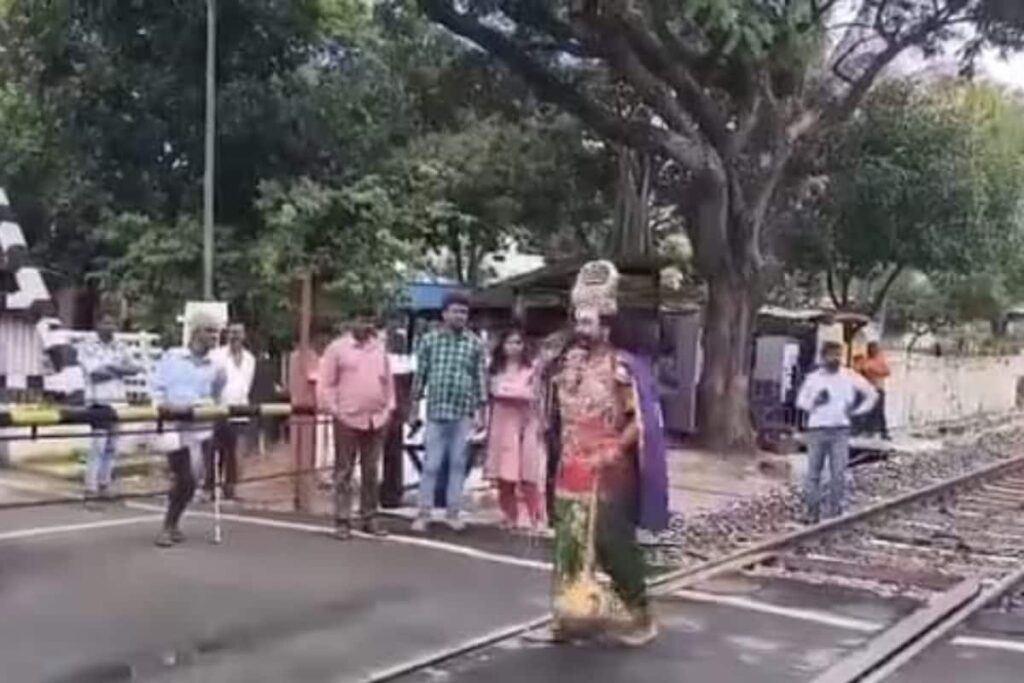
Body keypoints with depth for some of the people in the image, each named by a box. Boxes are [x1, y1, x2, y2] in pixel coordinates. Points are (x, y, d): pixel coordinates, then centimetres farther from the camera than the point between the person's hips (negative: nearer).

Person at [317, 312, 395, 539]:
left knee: (371, 471, 9)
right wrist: (332, 409, -9)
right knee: (344, 471, 1)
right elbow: (325, 383, -3)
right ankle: (342, 521, 5)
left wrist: (389, 407, 9)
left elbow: (388, 381, 17)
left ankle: (370, 518, 17)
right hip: (348, 419, -4)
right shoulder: (337, 348, -1)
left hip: (377, 419, 4)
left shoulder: (380, 348, 13)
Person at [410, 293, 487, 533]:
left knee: (458, 464, 7)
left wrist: (480, 411, 0)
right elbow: (420, 375, 5)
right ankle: (424, 513, 8)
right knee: (430, 464, 1)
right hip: (436, 411, -1)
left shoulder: (475, 344, 3)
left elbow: (480, 378, 4)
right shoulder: (429, 340, 2)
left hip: (463, 413, 1)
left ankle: (454, 513, 16)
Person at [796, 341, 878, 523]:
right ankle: (812, 511, 9)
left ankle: (833, 510, 5)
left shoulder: (850, 377, 5)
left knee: (838, 473, -4)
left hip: (840, 430, 0)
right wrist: (814, 402, -8)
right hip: (817, 429, 0)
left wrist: (857, 411, 4)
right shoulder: (813, 378, 6)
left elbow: (872, 394, 13)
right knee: (813, 472, 1)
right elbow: (800, 401, 12)